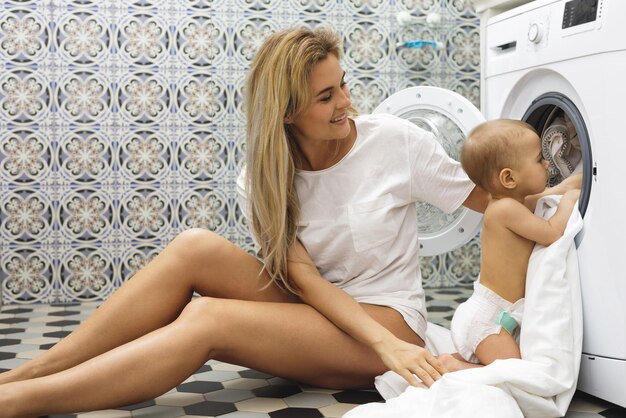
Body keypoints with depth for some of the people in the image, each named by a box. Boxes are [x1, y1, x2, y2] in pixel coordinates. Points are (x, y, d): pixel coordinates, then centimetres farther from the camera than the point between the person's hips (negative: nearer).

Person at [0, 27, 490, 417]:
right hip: (317, 310, 3)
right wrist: (385, 347, -26)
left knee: (206, 320, -28)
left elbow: (488, 200, 0)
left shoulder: (396, 141, -9)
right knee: (196, 248, -22)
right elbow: (305, 278, -12)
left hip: (389, 317, -3)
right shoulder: (262, 180, -3)